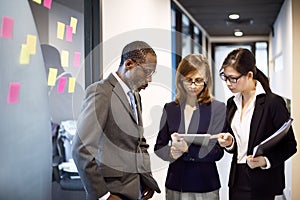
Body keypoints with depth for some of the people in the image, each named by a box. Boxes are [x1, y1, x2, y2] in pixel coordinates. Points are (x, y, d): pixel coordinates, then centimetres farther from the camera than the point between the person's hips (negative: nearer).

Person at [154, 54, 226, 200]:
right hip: (175, 183, 3)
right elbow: (158, 148, 7)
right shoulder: (170, 108, 5)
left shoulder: (217, 108, -4)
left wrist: (187, 149, -22)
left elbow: (217, 151, -9)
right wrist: (172, 152, -13)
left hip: (205, 184, -2)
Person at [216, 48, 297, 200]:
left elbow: (290, 145, -9)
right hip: (237, 179, 6)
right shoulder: (232, 103, 7)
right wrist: (229, 143, -6)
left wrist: (265, 161, -23)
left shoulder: (273, 102, -13)